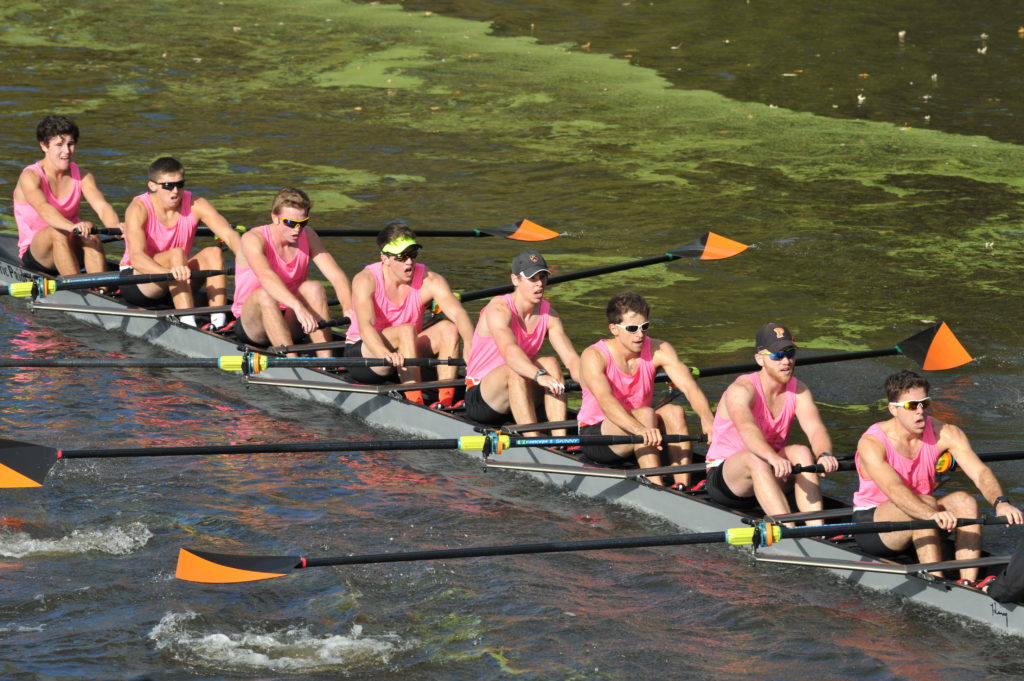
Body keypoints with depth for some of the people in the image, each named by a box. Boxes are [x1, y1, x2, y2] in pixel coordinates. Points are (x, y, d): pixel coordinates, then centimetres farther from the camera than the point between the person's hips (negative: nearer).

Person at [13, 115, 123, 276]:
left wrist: (115, 226, -41)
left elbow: (101, 206, -17)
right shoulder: (30, 177, -14)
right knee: (57, 231, -34)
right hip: (34, 255, -3)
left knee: (90, 232, -28)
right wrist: (72, 226, -55)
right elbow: (43, 208, -34)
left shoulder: (82, 177, 1)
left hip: (73, 249, 3)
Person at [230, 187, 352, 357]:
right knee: (264, 294, -34)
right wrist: (298, 307, -53)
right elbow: (265, 276, -38)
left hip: (288, 326, 4)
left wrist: (349, 309, -31)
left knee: (313, 288, -23)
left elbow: (336, 275, -10)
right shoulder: (253, 239, -17)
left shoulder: (307, 236, 0)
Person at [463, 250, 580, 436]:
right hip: (479, 399, -6)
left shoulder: (548, 314, 1)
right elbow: (509, 351, -38)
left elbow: (571, 358, -10)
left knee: (550, 363, -20)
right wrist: (540, 375, -55)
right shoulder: (499, 309, -18)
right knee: (515, 371, -34)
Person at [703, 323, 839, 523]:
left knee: (802, 452, -24)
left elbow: (815, 428, -19)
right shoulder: (741, 390, -19)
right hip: (723, 478, -5)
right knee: (755, 459, -36)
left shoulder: (798, 390, -2)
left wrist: (824, 454, -43)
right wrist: (772, 458, -60)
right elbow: (746, 428, -40)